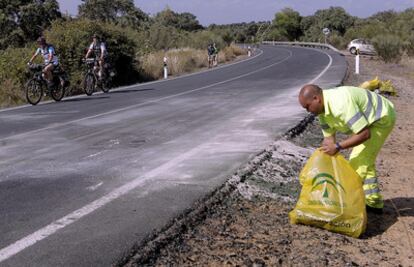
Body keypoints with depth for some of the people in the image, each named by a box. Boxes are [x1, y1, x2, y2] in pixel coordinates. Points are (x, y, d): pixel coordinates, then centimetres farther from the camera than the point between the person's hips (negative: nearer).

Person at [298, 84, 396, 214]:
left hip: (382, 119, -10)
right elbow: (329, 138, 2)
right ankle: (374, 203, 25)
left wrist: (338, 146, -30)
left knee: (359, 161, -11)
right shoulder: (322, 108, -5)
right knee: (364, 161, 17)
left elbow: (365, 134, -34)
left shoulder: (341, 105, -36)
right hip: (370, 119, 10)